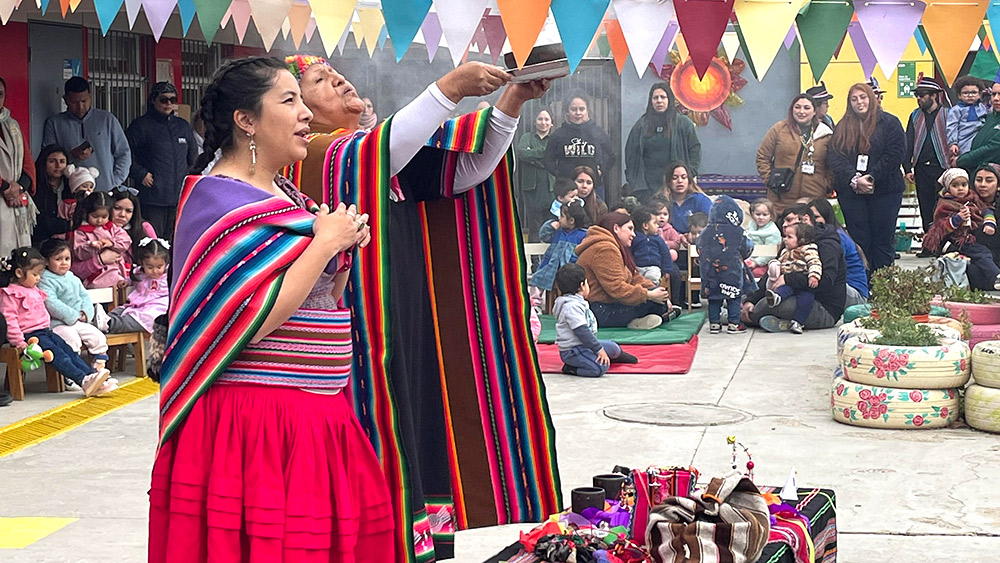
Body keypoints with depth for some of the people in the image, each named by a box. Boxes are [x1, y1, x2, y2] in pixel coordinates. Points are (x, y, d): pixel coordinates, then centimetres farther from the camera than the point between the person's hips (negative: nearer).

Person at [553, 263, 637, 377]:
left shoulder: (578, 302, 15)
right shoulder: (571, 306, -21)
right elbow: (581, 331, -25)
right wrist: (599, 349, -24)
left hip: (583, 345, 11)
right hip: (572, 351, -11)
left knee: (612, 346, 18)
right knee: (600, 368, -28)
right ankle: (571, 369, -15)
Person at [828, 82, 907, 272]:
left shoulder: (889, 123, 3)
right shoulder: (842, 127, 11)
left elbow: (895, 155, -8)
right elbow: (834, 157, -1)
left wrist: (871, 178, -16)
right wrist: (854, 180, -17)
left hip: (884, 191, -2)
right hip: (850, 191, 2)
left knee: (883, 240, 2)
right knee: (859, 240, 3)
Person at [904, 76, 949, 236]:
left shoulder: (947, 115, -2)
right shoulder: (915, 116, 11)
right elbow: (908, 144, 11)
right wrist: (907, 168, 3)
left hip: (942, 168, -4)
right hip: (922, 170, 4)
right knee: (925, 208, 8)